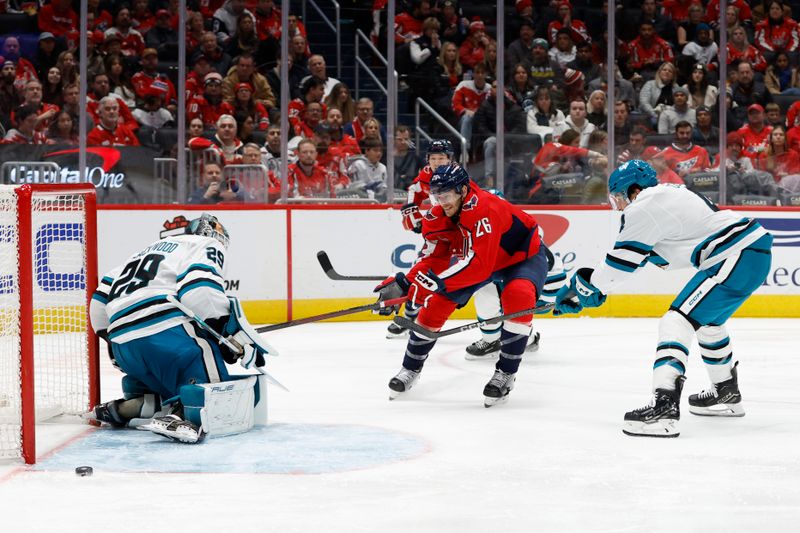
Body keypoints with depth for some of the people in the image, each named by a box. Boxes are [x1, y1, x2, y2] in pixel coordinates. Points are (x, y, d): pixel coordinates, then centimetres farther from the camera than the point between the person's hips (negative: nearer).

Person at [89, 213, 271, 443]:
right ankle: (183, 416, -41)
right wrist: (240, 338, -8)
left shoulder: (150, 250, 35)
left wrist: (113, 340, 40)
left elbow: (102, 296, 30)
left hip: (123, 345, 7)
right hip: (166, 334, -7)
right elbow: (200, 290, -9)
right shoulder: (207, 246, 14)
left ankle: (129, 405, 4)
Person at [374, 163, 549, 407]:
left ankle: (505, 373, -20)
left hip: (524, 256, -6)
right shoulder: (437, 217, -16)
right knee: (436, 302, -4)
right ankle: (411, 368, 16)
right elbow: (433, 259, -9)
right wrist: (403, 283, -23)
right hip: (475, 257, 6)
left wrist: (436, 281, -50)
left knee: (518, 296, -35)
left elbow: (479, 265, -45)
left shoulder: (484, 208, -39)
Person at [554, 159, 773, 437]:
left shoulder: (645, 208, -9)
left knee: (676, 323, -15)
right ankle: (726, 393, 46)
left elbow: (622, 260, -5)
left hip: (736, 258, -11)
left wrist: (585, 286, 9)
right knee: (707, 321, 30)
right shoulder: (667, 194, 21)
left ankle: (664, 406, -27)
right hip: (754, 250, 11)